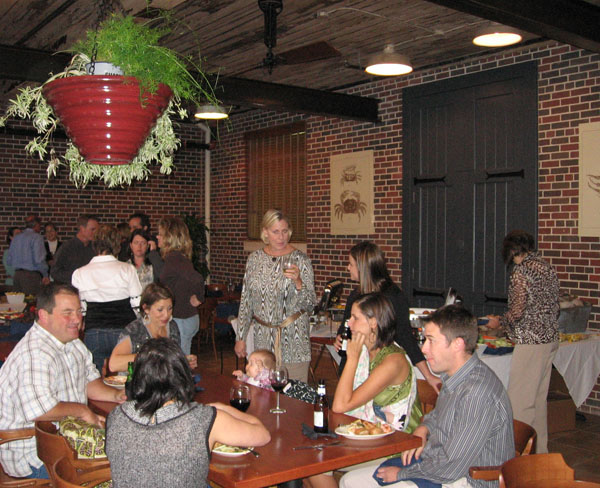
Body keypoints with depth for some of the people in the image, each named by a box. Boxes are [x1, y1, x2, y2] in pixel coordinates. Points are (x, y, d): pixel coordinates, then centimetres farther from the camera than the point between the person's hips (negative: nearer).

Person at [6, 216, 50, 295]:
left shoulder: (15, 238, 13)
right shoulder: (36, 237, -7)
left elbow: (9, 261, 14)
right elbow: (39, 259, -15)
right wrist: (45, 275, -4)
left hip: (17, 275, 7)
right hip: (31, 275, -7)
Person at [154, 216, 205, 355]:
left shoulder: (174, 258, -20)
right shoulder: (178, 256, 10)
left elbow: (197, 279, -31)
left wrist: (198, 298, -18)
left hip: (179, 319, -10)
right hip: (188, 317, 10)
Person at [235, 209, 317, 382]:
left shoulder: (300, 259, -5)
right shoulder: (254, 259, 4)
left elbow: (309, 306, -8)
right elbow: (246, 301, 10)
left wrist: (298, 281, -24)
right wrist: (240, 337, 9)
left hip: (294, 342, -3)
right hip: (263, 340, 3)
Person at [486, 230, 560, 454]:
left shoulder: (521, 271, -14)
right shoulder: (548, 269, 12)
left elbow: (517, 312, -18)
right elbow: (553, 307, 16)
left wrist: (499, 322, 1)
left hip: (531, 341, -9)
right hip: (550, 339, 9)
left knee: (520, 400, -2)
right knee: (539, 397, 17)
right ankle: (540, 448, 27)